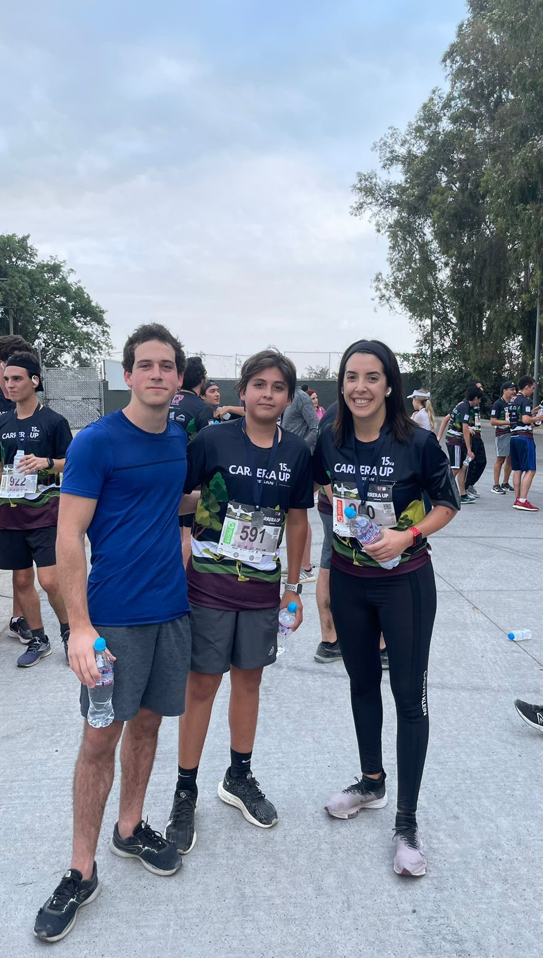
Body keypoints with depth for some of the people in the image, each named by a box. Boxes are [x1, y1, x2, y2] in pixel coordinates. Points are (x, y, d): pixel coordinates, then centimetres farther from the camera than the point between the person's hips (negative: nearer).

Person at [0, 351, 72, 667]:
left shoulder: (54, 421, -5)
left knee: (49, 580, -10)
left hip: (44, 513, -5)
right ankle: (38, 640, 24)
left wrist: (46, 462, -22)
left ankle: (68, 630, 15)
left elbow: (72, 463, -6)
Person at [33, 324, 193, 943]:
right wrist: (79, 627, -19)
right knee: (101, 737, 3)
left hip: (170, 609, 5)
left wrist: (184, 577, 12)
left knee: (147, 722, 16)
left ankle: (130, 829, 37)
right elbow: (69, 537, -13)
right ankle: (81, 872, 21)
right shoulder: (96, 441, -12)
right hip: (114, 615, -5)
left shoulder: (181, 439, 6)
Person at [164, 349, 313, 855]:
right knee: (202, 683, 5)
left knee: (249, 679, 15)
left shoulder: (297, 452, 0)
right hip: (209, 583, -3)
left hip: (262, 587, 3)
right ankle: (185, 793, 24)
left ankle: (239, 777, 36)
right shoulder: (213, 440, -11)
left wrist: (293, 588, 10)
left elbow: (297, 522, 8)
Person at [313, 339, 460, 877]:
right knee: (362, 681, 19)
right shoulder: (330, 441, -6)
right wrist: (339, 517, 0)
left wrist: (408, 535, -19)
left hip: (404, 582, -4)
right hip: (348, 580, 4)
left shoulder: (417, 442, -16)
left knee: (408, 695, 3)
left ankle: (407, 822, 19)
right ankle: (372, 782, 41)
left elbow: (448, 503, -5)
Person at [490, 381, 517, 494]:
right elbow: (493, 421, -14)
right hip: (502, 434, -7)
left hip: (513, 433, 7)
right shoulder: (498, 404, -9)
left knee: (510, 459, 10)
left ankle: (505, 484, 20)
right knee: (500, 459, -4)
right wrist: (508, 422, -19)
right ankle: (496, 486, 1)